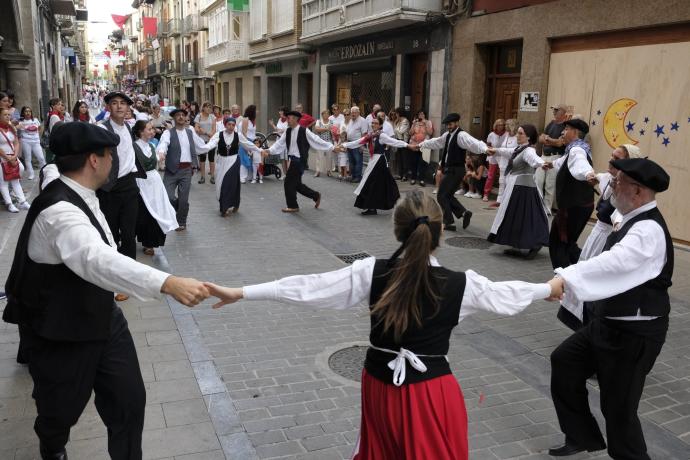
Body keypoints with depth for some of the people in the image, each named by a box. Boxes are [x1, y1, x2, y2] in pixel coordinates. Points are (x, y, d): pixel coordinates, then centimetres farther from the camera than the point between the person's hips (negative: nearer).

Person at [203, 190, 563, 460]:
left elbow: (308, 287, -13)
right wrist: (549, 288, 25)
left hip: (381, 383, 2)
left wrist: (239, 293, -7)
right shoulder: (461, 285, -14)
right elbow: (506, 295, 4)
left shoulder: (372, 273, -14)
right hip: (432, 392, -2)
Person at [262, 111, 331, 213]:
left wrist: (332, 147, -9)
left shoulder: (304, 131, -13)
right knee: (296, 184, 15)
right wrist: (269, 151, -6)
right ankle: (316, 196, 33)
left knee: (288, 183, -4)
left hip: (299, 160, -7)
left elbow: (317, 140, -10)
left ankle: (292, 206, 14)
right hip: (292, 160, 7)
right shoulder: (287, 131, 5)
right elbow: (280, 143, 6)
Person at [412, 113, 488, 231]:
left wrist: (485, 149, -50)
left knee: (442, 196, -4)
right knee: (447, 195, 13)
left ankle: (449, 222, 3)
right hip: (450, 170, 9)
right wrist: (421, 145, 38)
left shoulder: (461, 135, -16)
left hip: (456, 171, -9)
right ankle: (464, 212, 13)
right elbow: (436, 142, 28)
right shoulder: (448, 135, 12)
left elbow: (474, 143, -31)